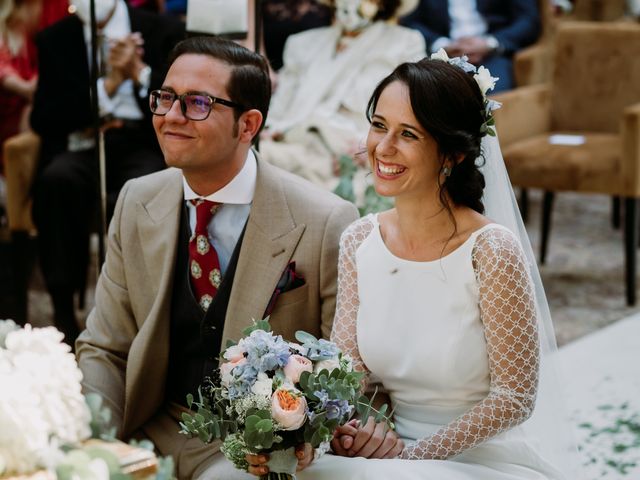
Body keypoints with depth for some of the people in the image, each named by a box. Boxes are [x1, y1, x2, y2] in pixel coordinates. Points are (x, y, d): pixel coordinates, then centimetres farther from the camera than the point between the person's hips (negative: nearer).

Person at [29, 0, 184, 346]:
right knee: (56, 179, -34)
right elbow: (43, 119, 3)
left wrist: (139, 71, -9)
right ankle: (62, 310, -27)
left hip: (143, 146, -1)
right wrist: (109, 84, -6)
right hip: (82, 146, 2)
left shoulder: (164, 32, 9)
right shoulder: (54, 40, 13)